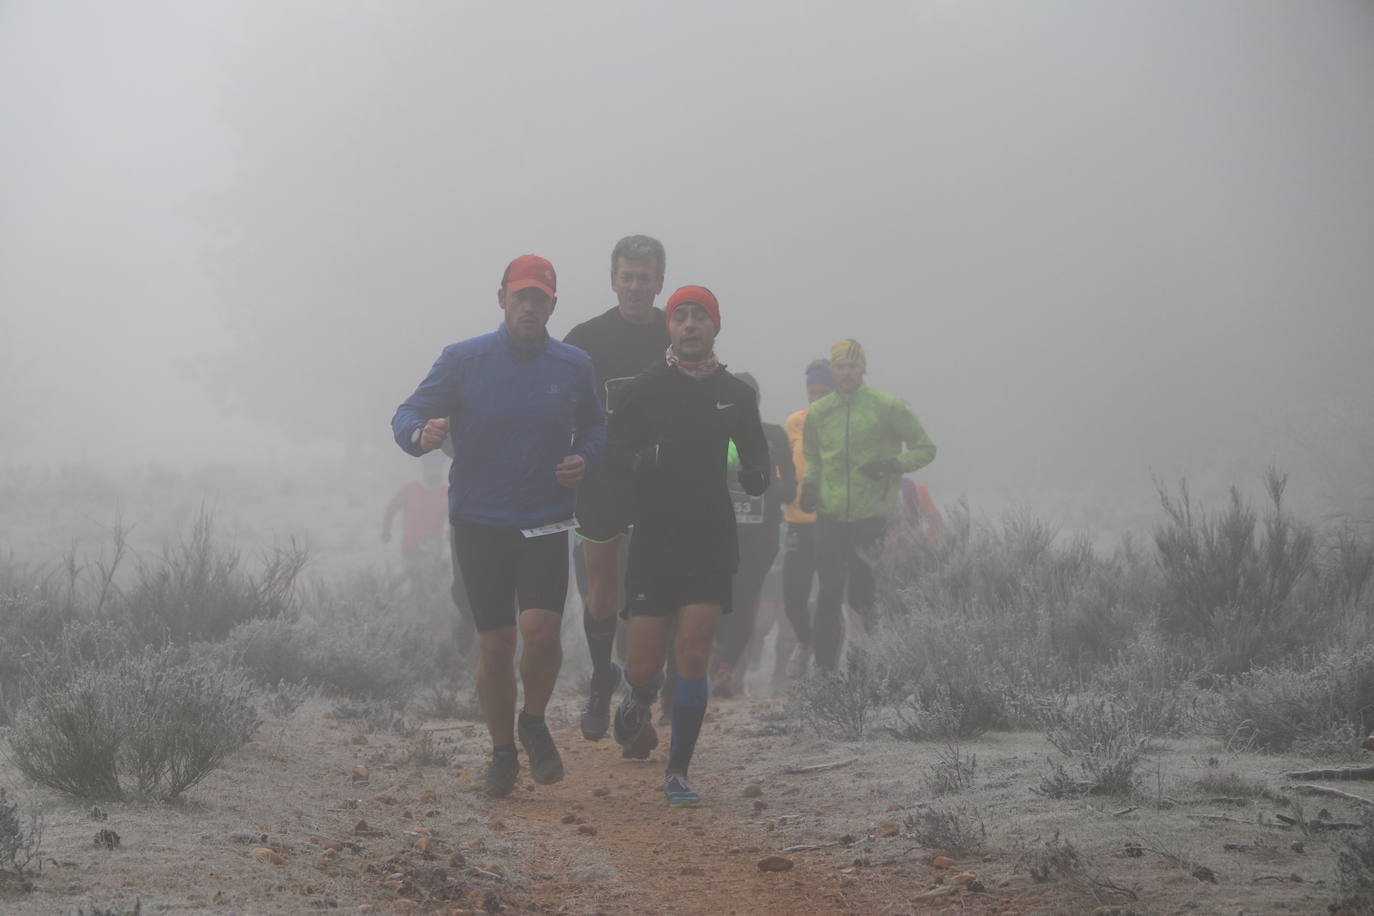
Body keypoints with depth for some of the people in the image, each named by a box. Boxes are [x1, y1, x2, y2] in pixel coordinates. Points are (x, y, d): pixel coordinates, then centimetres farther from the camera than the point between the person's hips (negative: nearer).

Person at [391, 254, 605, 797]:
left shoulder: (573, 366, 5)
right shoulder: (464, 360, -2)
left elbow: (594, 426, 20)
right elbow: (407, 414, 0)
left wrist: (585, 459, -1)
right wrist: (421, 435, -24)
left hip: (545, 523, 1)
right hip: (479, 523, 0)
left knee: (541, 629, -17)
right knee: (495, 644, 2)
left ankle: (534, 722, 12)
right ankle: (502, 749, 22)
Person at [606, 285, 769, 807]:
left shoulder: (735, 394, 7)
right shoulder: (646, 388, 0)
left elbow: (755, 447, 20)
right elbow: (613, 447, 1)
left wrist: (757, 473, -4)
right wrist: (643, 459, -22)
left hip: (712, 543, 1)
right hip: (654, 542, -1)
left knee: (693, 656, -7)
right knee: (643, 666, -1)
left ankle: (677, 773, 3)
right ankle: (638, 706, 37)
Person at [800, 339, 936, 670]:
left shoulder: (887, 408, -2)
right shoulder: (818, 413, 9)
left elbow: (925, 449, 3)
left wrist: (892, 464, -13)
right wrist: (809, 483, 5)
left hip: (872, 517, -2)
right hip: (831, 516, 3)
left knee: (862, 595, -2)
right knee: (829, 594, -4)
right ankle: (824, 666, 1)